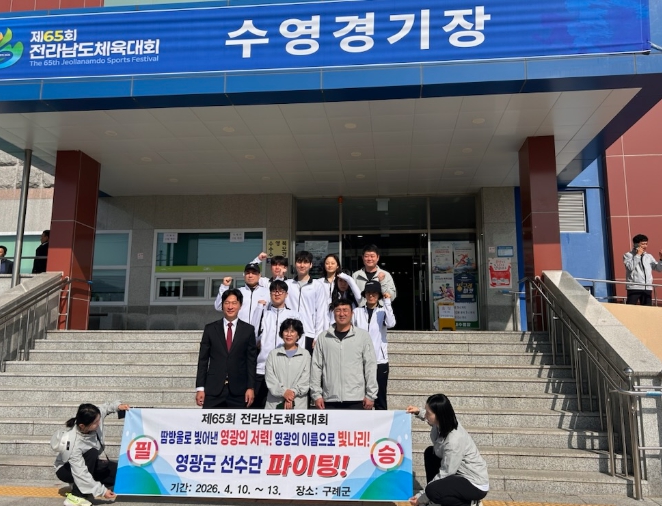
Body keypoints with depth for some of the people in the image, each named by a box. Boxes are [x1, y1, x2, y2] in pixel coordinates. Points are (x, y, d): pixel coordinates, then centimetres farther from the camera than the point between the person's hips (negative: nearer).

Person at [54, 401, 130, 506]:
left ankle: (79, 485, 3)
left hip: (87, 464, 7)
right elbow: (81, 473, -37)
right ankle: (75, 497, -27)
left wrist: (117, 406, -20)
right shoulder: (73, 443, -39)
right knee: (92, 453, -36)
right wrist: (102, 491, -38)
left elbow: (104, 408, 0)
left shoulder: (93, 419, -25)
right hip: (66, 469, -7)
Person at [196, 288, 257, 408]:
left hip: (238, 390, 0)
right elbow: (203, 360, 5)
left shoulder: (248, 330, 4)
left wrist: (250, 387, -2)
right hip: (213, 389, 0)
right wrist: (200, 387, 0)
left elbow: (251, 360, 3)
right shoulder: (210, 329, 5)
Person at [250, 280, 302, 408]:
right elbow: (253, 333, -4)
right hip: (261, 368, 0)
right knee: (258, 404, 3)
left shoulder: (294, 315, 9)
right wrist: (259, 307, -2)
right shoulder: (263, 312, 9)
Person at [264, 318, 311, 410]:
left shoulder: (305, 355, 10)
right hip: (275, 403, 1)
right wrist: (284, 392, -11)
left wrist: (293, 393, -11)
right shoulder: (273, 354, 12)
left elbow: (305, 380, 3)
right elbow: (269, 378, 2)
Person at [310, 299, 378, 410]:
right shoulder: (323, 337, 6)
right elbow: (316, 367, 6)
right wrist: (317, 394, 1)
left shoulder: (363, 336, 1)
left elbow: (370, 366, 1)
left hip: (356, 400, -1)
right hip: (330, 400, 2)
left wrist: (370, 395, -3)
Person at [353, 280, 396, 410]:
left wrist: (387, 303, -17)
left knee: (380, 399, 7)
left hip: (380, 361, -1)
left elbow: (391, 324, -18)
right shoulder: (357, 311, 4)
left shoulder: (383, 311, 1)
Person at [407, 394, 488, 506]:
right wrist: (419, 412, 12)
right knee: (430, 453, 13)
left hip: (475, 484, -10)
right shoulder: (441, 424, -7)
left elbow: (444, 474, -24)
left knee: (432, 491, -28)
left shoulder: (454, 440, -31)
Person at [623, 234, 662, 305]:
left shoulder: (649, 256, 16)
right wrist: (638, 255, -10)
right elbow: (630, 267, -15)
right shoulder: (628, 255, 2)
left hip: (647, 288, 5)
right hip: (634, 287, -5)